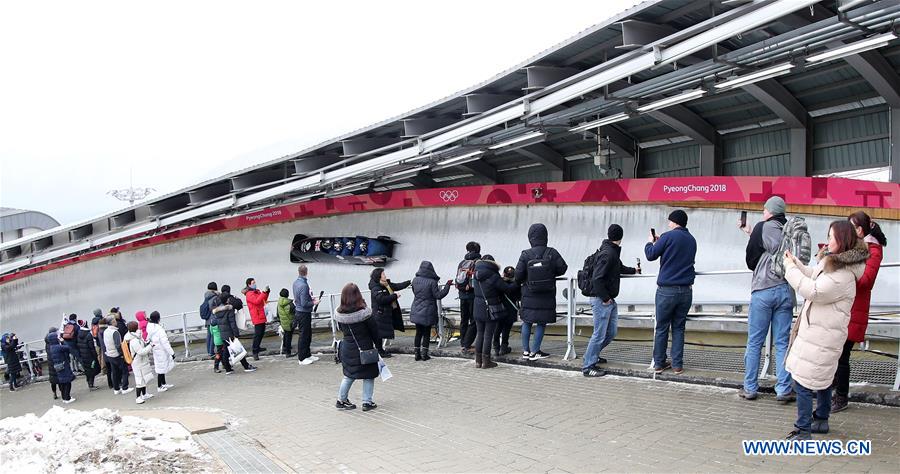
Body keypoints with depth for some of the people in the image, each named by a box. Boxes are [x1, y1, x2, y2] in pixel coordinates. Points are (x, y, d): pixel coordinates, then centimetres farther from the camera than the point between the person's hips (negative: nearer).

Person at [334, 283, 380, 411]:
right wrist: (378, 344, 4)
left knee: (349, 375, 21)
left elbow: (341, 328, 7)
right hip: (364, 349, -5)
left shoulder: (339, 314, -8)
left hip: (347, 348, 5)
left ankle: (341, 400, 26)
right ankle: (367, 402, 14)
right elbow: (374, 330, -11)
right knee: (368, 376, 10)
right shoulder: (364, 313, -20)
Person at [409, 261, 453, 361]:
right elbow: (438, 296, -12)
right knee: (427, 333, 7)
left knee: (418, 333, 13)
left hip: (416, 311, 4)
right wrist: (447, 285, -7)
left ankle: (417, 353, 15)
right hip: (428, 312, -4)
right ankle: (424, 354, 9)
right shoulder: (432, 282, -16)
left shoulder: (415, 280, -1)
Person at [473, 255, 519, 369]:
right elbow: (507, 288, -12)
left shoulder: (477, 276, 3)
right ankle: (486, 362, 7)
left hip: (478, 309, 6)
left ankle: (478, 361, 17)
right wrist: (517, 283, 6)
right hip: (491, 310, -6)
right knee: (488, 335, 1)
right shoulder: (493, 277, -17)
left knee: (479, 333, 13)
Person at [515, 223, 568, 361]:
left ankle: (526, 351, 17)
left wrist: (521, 282, 12)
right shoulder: (552, 253, -9)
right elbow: (563, 268, -6)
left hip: (529, 295, 0)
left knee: (526, 322, 14)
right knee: (541, 323, 9)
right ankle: (534, 352, 11)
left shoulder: (525, 255, -10)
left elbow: (518, 275, -10)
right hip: (547, 296, 0)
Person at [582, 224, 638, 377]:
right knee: (600, 333, -6)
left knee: (612, 332, 14)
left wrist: (633, 270, 50)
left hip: (609, 299, 10)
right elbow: (597, 278, -25)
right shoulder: (608, 253, -20)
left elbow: (619, 267, 34)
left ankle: (593, 355, 29)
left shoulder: (613, 252, 12)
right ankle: (588, 366, 0)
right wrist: (605, 298, -18)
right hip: (601, 300, -10)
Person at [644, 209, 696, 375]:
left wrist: (650, 242, 17)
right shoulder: (692, 240, 12)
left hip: (667, 290, -5)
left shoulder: (668, 236, -8)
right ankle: (677, 365, 10)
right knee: (679, 328, 11)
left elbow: (651, 255, -2)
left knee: (662, 328, 5)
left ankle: (659, 364, 10)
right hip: (686, 290, 5)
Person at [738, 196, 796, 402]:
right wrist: (752, 233, 20)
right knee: (782, 343, 8)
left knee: (754, 342, 6)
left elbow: (751, 261, 1)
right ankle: (784, 390, 8)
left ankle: (750, 388, 11)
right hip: (786, 290, 3)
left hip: (763, 290, -3)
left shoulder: (762, 227, -5)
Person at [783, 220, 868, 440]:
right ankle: (821, 420, 40)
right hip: (818, 329, 11)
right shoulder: (832, 262, 8)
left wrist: (791, 268, -17)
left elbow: (813, 291, -27)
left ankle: (803, 431, -3)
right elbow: (814, 276, 24)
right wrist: (796, 263, 9)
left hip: (821, 335, -11)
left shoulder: (843, 276, -24)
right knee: (822, 379, 24)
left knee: (803, 382, -9)